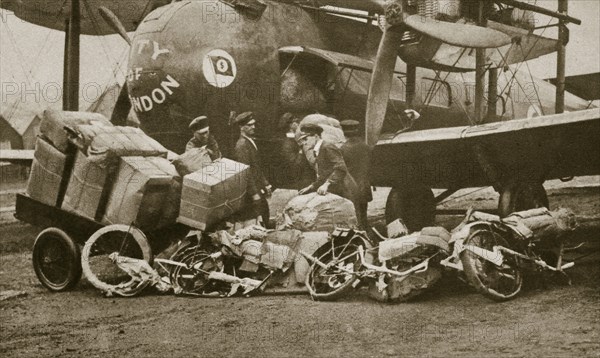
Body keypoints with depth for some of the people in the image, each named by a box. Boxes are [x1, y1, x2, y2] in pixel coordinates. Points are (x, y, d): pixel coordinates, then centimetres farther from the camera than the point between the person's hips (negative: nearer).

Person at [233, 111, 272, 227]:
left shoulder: (251, 141, 12)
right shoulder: (242, 146, -19)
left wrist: (266, 185, 17)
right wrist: (254, 193, -21)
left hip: (259, 188, 9)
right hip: (252, 190, -9)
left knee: (265, 214, 13)